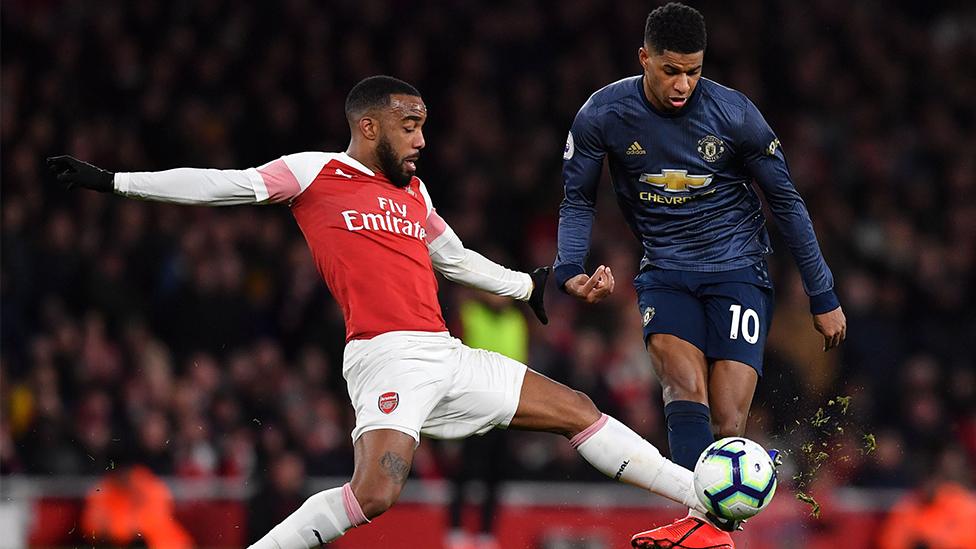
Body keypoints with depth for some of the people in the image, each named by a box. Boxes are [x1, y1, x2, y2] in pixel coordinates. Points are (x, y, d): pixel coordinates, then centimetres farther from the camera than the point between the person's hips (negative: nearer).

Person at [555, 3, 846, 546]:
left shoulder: (733, 113, -9)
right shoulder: (603, 115, -7)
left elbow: (786, 201, 1)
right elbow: (579, 200, 5)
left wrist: (824, 296, 4)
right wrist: (571, 270, -14)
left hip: (738, 270, 0)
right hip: (666, 272, 0)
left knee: (727, 425, -13)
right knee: (685, 386, -27)